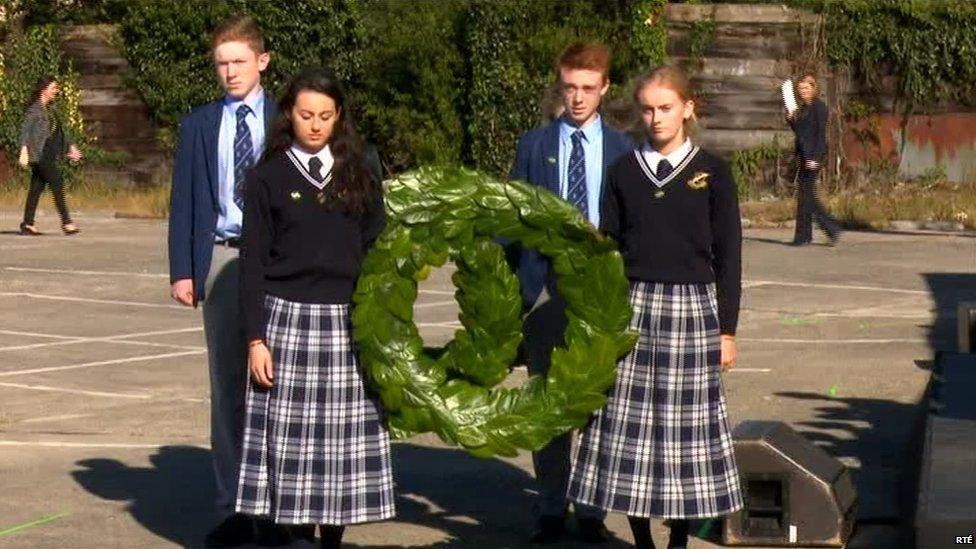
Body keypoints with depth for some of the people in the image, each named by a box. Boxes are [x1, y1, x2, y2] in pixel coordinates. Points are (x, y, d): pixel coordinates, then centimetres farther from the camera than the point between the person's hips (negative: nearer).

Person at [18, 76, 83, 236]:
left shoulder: (51, 108, 17)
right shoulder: (35, 108, -9)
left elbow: (60, 131, 26)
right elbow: (25, 128, -15)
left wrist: (70, 147, 24)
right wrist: (24, 151, -24)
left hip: (50, 154, 8)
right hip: (40, 153, -8)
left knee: (37, 187, 8)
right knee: (57, 184, -10)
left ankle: (28, 224, 9)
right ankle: (66, 222, -9)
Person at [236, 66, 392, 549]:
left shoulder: (361, 171, 9)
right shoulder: (268, 178, 3)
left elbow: (376, 246, 12)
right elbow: (253, 263, 3)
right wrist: (255, 337, -4)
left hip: (349, 322, 2)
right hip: (287, 318, -1)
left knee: (344, 437, 1)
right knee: (290, 437, -2)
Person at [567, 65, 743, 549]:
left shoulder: (712, 173, 3)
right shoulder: (623, 173, 8)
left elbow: (728, 256, 4)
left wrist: (727, 329, 1)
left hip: (692, 310, -2)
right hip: (632, 309, 2)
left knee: (686, 424, 0)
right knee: (628, 426, 0)